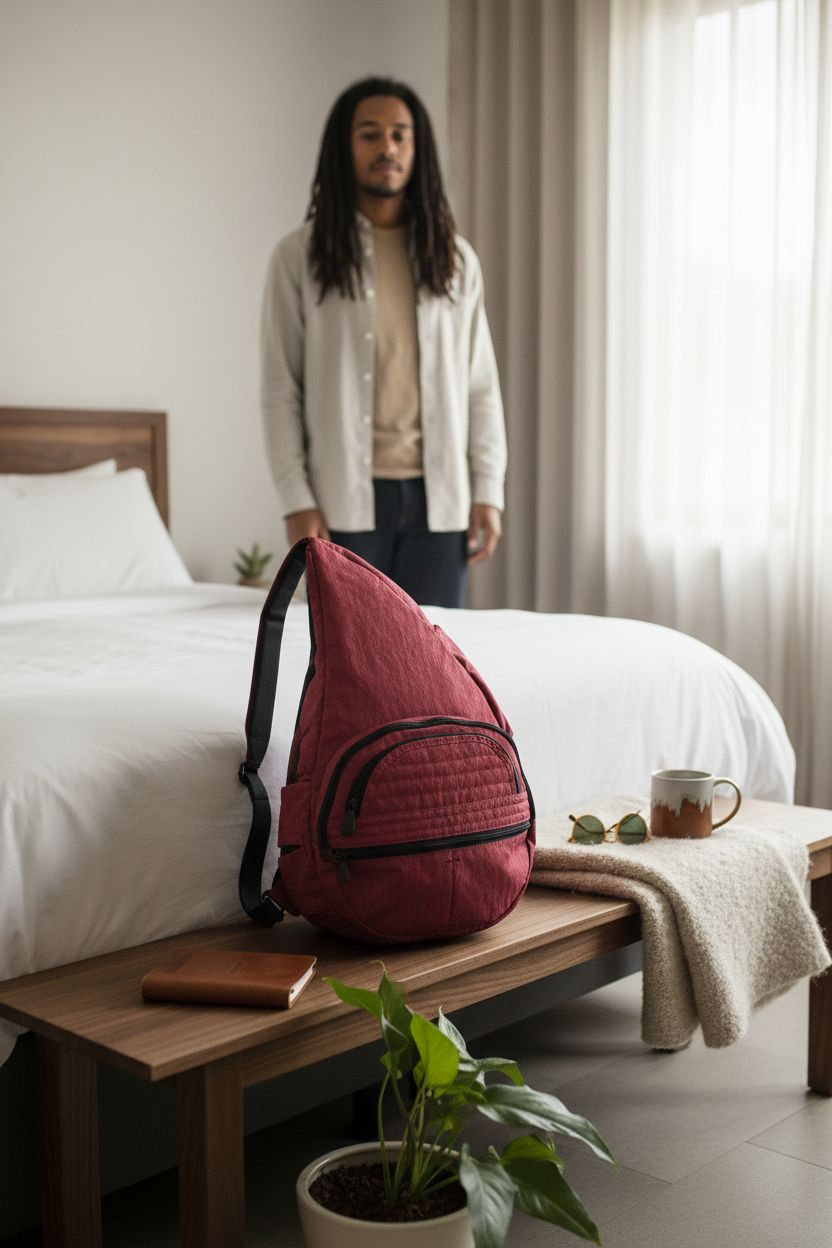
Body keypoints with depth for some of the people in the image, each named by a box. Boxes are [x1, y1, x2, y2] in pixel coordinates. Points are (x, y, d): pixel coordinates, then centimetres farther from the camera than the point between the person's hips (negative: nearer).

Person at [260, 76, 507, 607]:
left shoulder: (455, 257, 9)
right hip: (346, 498, -2)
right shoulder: (300, 256, 1)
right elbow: (281, 390, -1)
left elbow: (481, 385, 9)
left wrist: (488, 492, 2)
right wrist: (297, 503, -8)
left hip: (438, 498, 2)